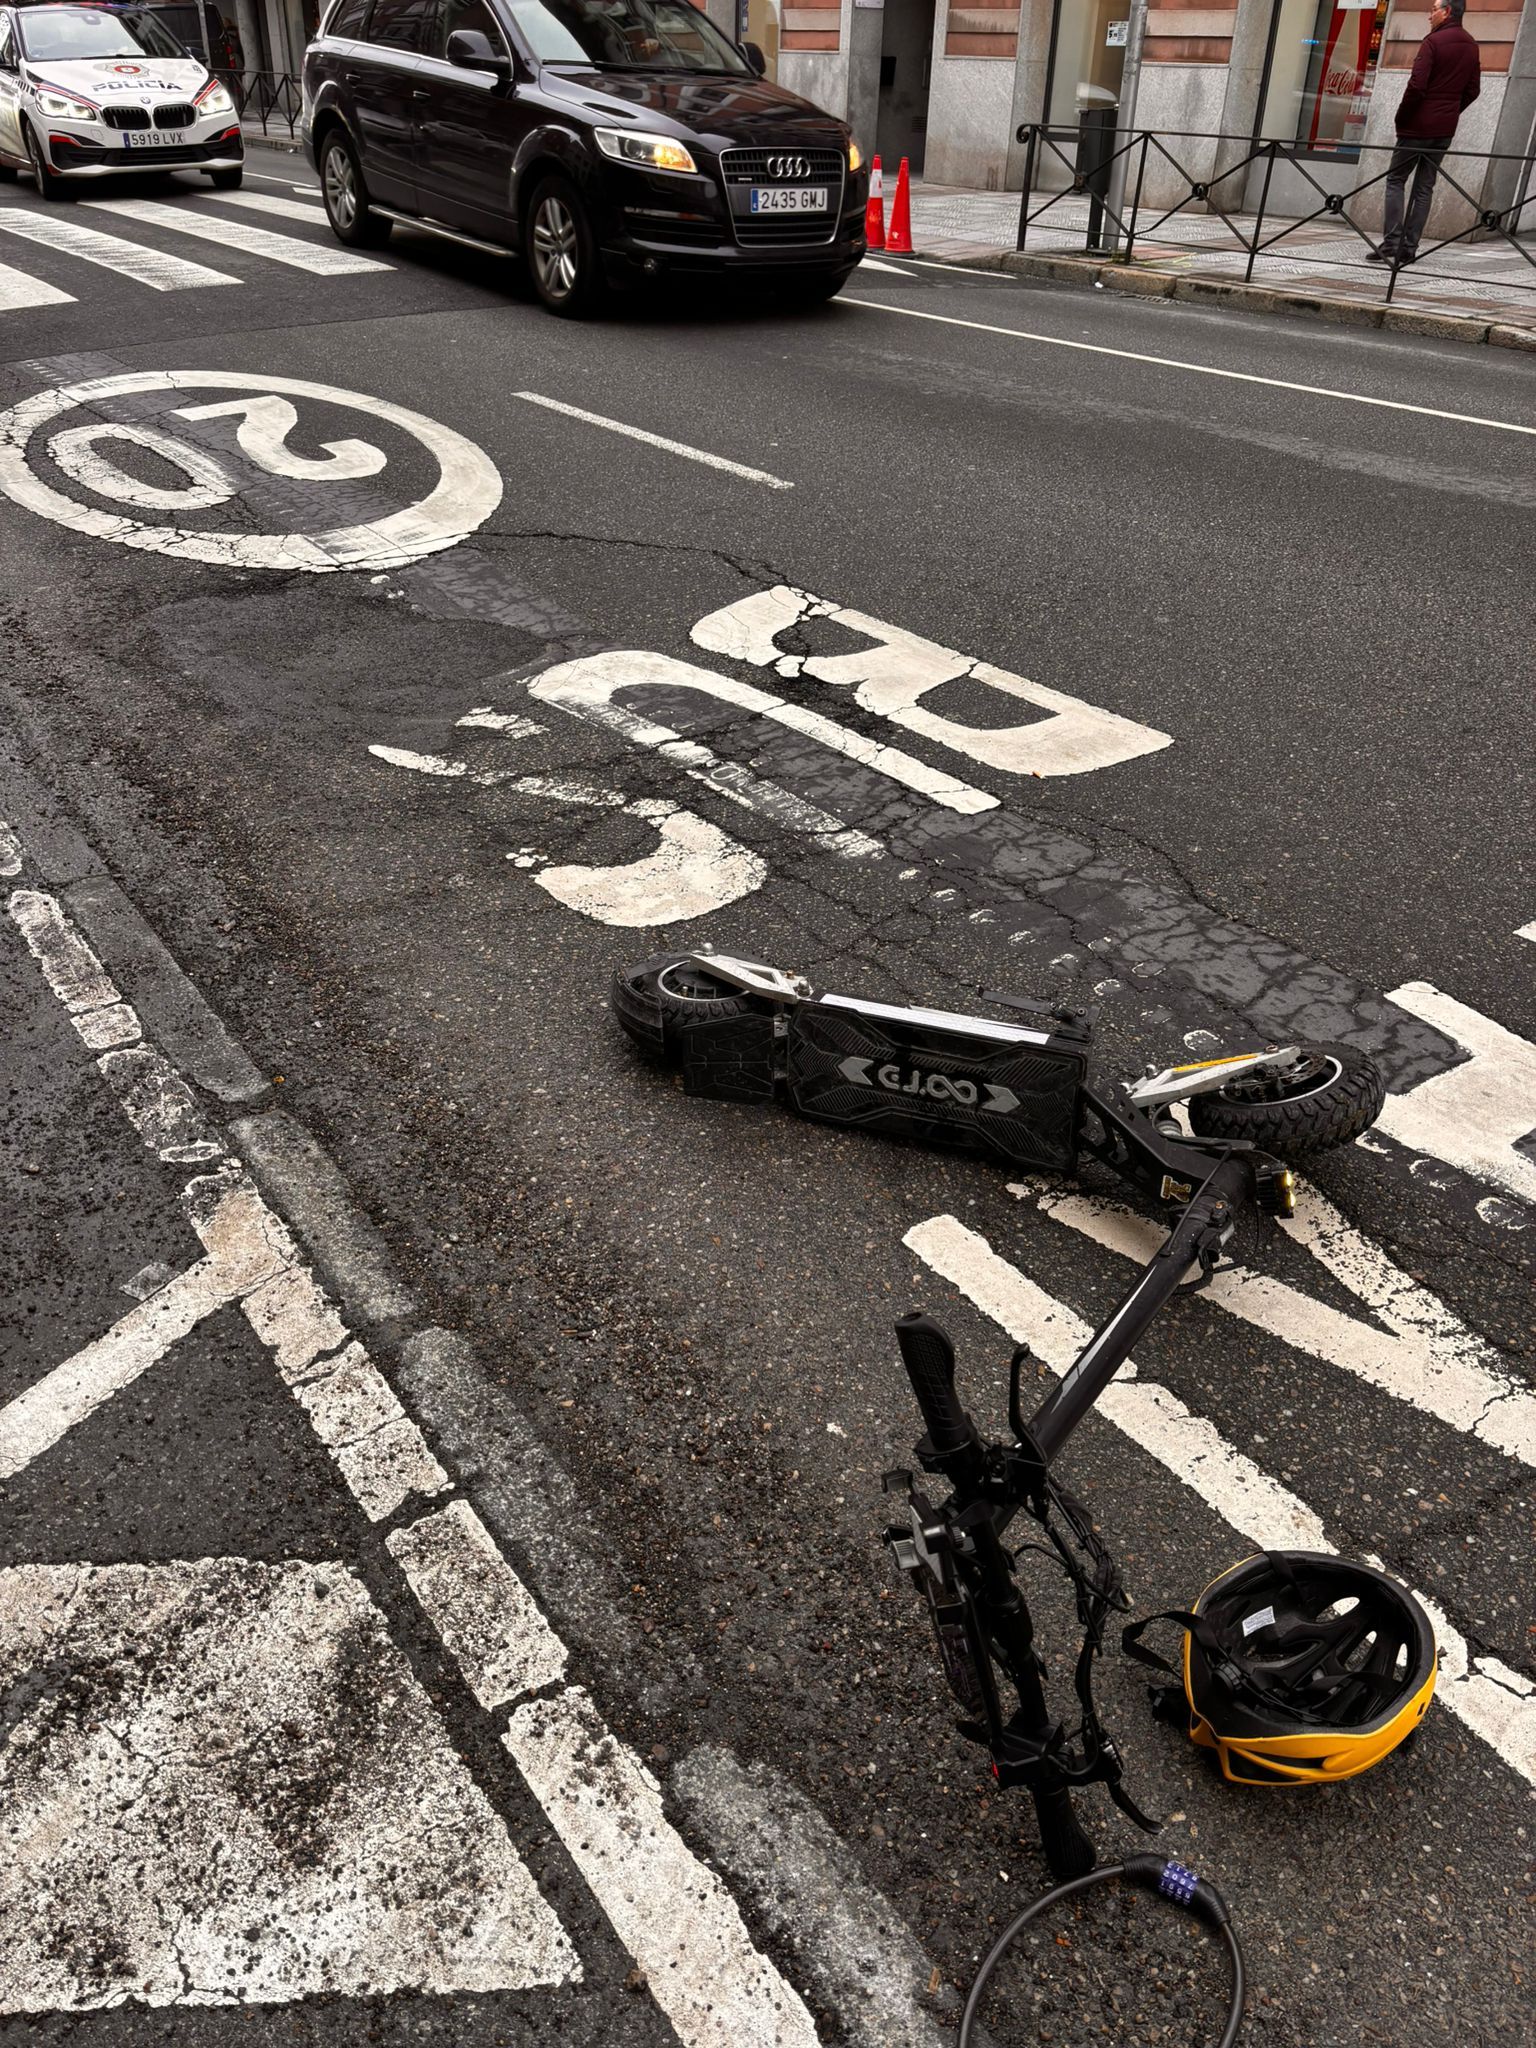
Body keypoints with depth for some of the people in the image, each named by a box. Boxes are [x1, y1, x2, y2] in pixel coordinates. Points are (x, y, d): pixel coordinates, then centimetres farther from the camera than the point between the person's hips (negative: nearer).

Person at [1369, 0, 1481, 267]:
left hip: (1418, 125, -7)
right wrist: (1449, 113, 17)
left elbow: (1416, 85, -18)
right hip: (1446, 129, 7)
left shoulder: (1433, 41, -11)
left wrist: (1401, 118, -8)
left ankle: (1391, 244, -12)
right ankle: (1408, 249, 4)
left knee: (1395, 180, 0)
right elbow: (1473, 90, 14)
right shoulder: (1471, 46, 13)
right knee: (1424, 187, 8)